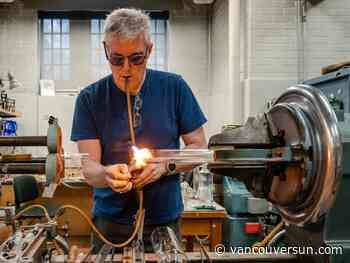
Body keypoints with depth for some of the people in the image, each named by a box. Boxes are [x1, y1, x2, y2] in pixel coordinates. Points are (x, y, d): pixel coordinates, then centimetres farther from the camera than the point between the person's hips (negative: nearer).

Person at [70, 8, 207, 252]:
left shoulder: (174, 87, -6)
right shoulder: (90, 98, -7)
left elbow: (199, 147, -1)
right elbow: (88, 168, -9)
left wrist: (165, 165, -19)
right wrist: (106, 175, -31)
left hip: (165, 220, 1)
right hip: (110, 222, 0)